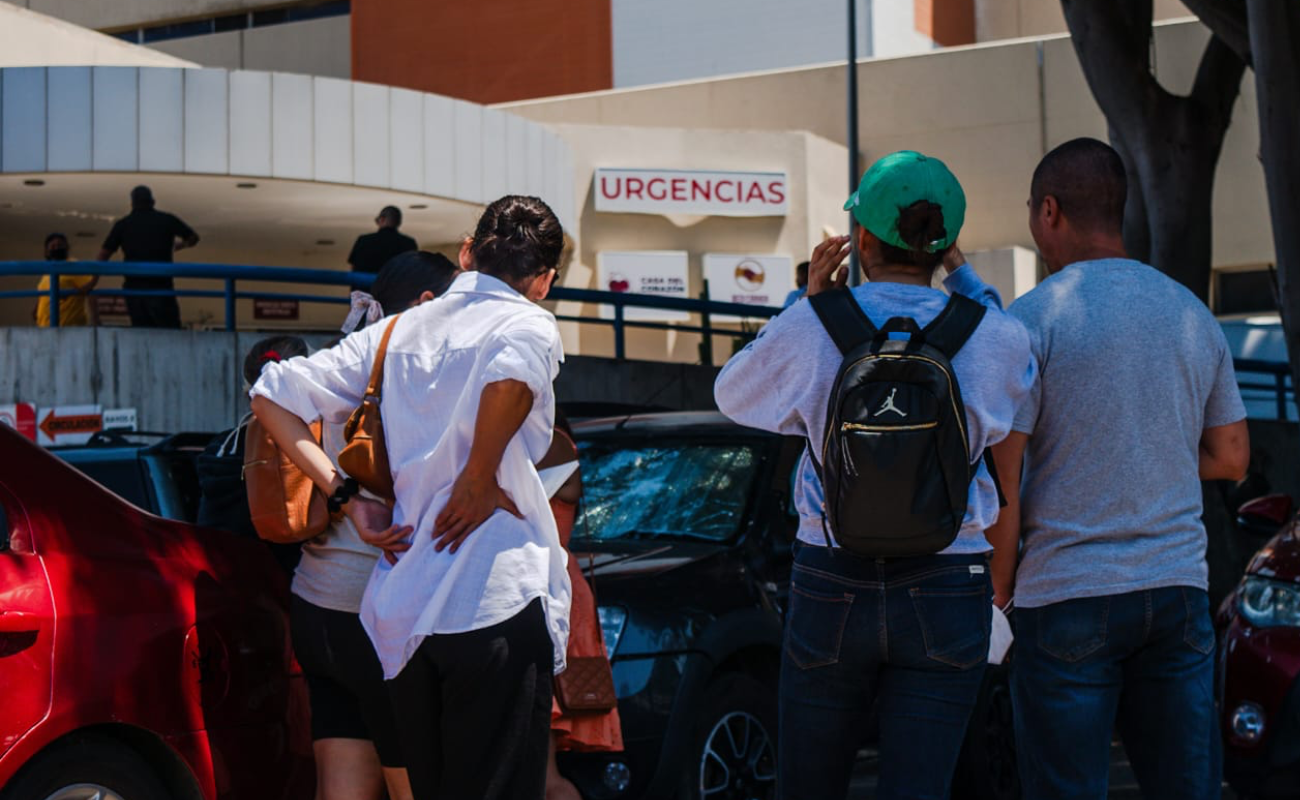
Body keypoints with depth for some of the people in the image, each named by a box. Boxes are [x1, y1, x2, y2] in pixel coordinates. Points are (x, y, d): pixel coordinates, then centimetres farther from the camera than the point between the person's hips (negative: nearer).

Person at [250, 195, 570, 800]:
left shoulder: (397, 332, 18)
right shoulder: (529, 322, 0)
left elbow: (271, 397, 18)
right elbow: (512, 373, -26)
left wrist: (347, 497, 11)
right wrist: (480, 481, -11)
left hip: (401, 611, 6)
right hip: (498, 601, -6)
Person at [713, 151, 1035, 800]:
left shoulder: (811, 328, -8)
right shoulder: (992, 337, -7)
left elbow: (731, 393, 11)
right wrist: (962, 276, 19)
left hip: (831, 587, 0)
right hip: (946, 596, 0)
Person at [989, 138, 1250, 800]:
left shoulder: (1033, 319, -8)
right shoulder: (1192, 315, 10)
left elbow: (998, 477, -11)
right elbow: (1230, 458, 16)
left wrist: (998, 581, 1)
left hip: (1068, 596, -5)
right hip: (1178, 589, 5)